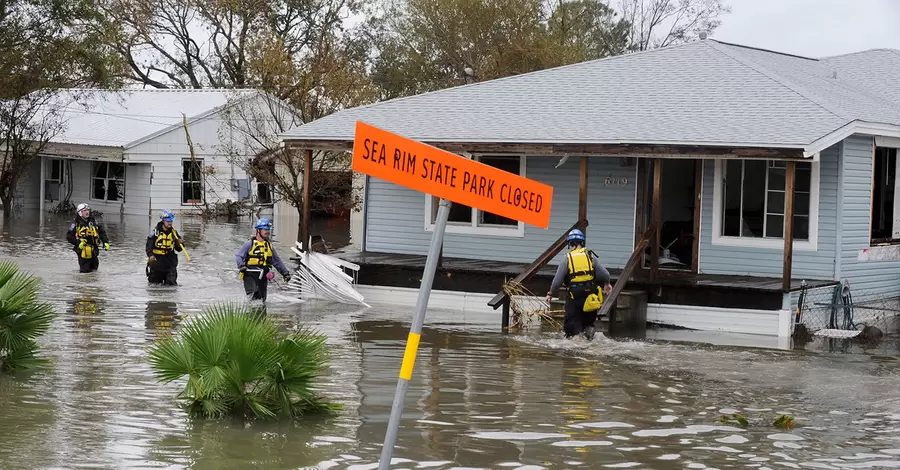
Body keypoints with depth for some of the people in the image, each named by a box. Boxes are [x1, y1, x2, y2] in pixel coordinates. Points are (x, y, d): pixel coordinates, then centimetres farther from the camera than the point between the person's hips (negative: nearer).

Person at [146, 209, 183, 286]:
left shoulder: (174, 232, 4)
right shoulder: (156, 232, -8)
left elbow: (178, 249, 11)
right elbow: (148, 246, -12)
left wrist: (179, 243, -11)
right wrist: (150, 256, -30)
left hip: (170, 262, 2)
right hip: (156, 260, -2)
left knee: (171, 284, -9)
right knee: (154, 284, 10)